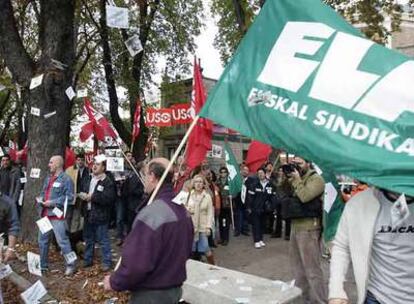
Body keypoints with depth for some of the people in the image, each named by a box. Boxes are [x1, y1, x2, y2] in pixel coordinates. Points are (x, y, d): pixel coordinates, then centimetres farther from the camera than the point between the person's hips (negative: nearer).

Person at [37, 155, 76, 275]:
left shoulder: (66, 179, -10)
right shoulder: (48, 178, 17)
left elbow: (69, 197, -17)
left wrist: (53, 202, -19)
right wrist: (40, 199, 3)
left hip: (57, 215, -9)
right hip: (45, 214, 9)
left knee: (62, 241, -6)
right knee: (42, 240, 16)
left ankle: (70, 265, 5)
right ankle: (43, 265, 31)